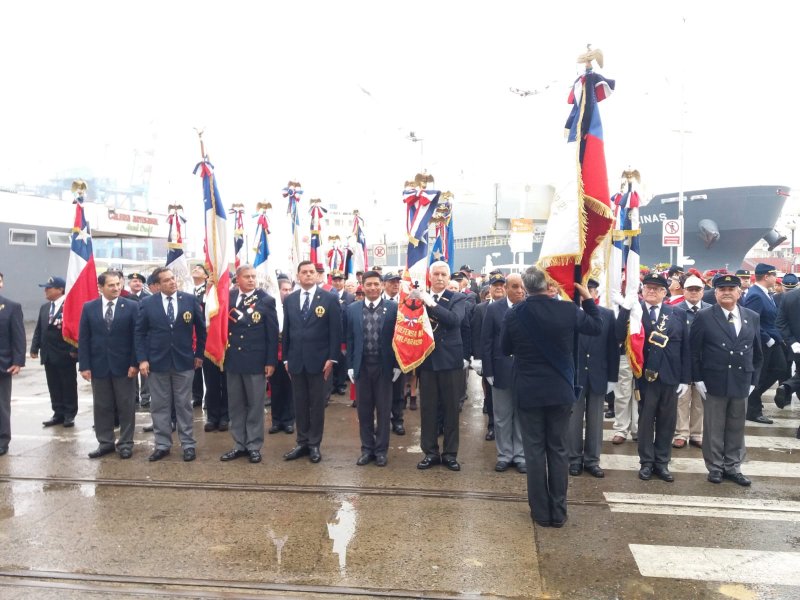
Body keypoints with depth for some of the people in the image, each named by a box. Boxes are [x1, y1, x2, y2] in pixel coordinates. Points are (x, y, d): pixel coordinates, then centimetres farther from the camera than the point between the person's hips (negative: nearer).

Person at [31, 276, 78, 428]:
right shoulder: (44, 307, 13)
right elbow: (39, 329, 15)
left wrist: (74, 350, -18)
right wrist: (35, 348, 7)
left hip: (65, 354, -7)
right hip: (48, 354, 7)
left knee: (69, 386, 5)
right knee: (54, 386, 11)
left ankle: (69, 415, 14)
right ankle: (58, 414, 20)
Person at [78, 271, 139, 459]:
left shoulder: (132, 306, -3)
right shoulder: (89, 308, 4)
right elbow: (84, 339, 3)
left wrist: (134, 363, -10)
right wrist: (84, 365, -3)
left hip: (123, 365, -2)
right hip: (98, 365, 2)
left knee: (126, 406, 5)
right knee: (101, 406, 10)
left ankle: (126, 443, 15)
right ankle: (105, 442, 22)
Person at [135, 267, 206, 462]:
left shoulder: (190, 299, -2)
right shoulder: (147, 303, -1)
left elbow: (201, 328, 6)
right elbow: (140, 333, 1)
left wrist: (199, 354, 6)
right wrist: (142, 359, -6)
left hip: (184, 361, -1)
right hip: (157, 361, 1)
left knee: (184, 405, 7)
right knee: (159, 406, 8)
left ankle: (188, 444, 15)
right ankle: (162, 445, 20)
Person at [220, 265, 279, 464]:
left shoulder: (266, 300, -4)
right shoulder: (228, 298, 3)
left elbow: (272, 333, -5)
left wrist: (271, 361, -9)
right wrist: (222, 354, -6)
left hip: (256, 360, -3)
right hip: (232, 359, 3)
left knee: (255, 405, 6)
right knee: (235, 405, 11)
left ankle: (254, 446, 16)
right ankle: (239, 444, 22)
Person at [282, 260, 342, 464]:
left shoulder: (330, 298, -4)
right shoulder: (289, 300, 8)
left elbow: (335, 331, -5)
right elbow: (286, 330, 10)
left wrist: (332, 358, -10)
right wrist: (286, 358, 7)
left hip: (319, 360, -3)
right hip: (296, 360, 3)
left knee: (317, 404, 5)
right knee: (300, 403, 10)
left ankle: (314, 445, 15)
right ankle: (302, 443, 21)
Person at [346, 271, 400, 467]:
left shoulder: (393, 308, -4)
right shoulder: (352, 309, 3)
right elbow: (350, 339, 6)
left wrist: (397, 365, -4)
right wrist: (350, 365, 2)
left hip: (384, 366, -2)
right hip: (361, 366, 2)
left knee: (383, 409, 7)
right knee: (364, 409, 10)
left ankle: (381, 450, 19)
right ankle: (367, 448, 22)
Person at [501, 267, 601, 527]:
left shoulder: (514, 314, -11)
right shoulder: (568, 310, -10)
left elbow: (505, 349, 3)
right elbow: (597, 326, 8)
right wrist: (588, 298, 16)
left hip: (528, 392, -1)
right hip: (560, 390, 1)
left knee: (534, 451, 8)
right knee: (558, 450, 12)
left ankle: (541, 512, 15)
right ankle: (558, 512, 18)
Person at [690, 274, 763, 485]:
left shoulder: (753, 317, 6)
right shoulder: (704, 317, -6)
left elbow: (757, 352, 12)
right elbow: (693, 351, -5)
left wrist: (753, 379, 7)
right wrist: (698, 379, -9)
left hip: (741, 383, 4)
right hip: (714, 383, -3)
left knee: (736, 429, 13)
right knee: (714, 429, 6)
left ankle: (733, 467, 25)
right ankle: (715, 467, 19)